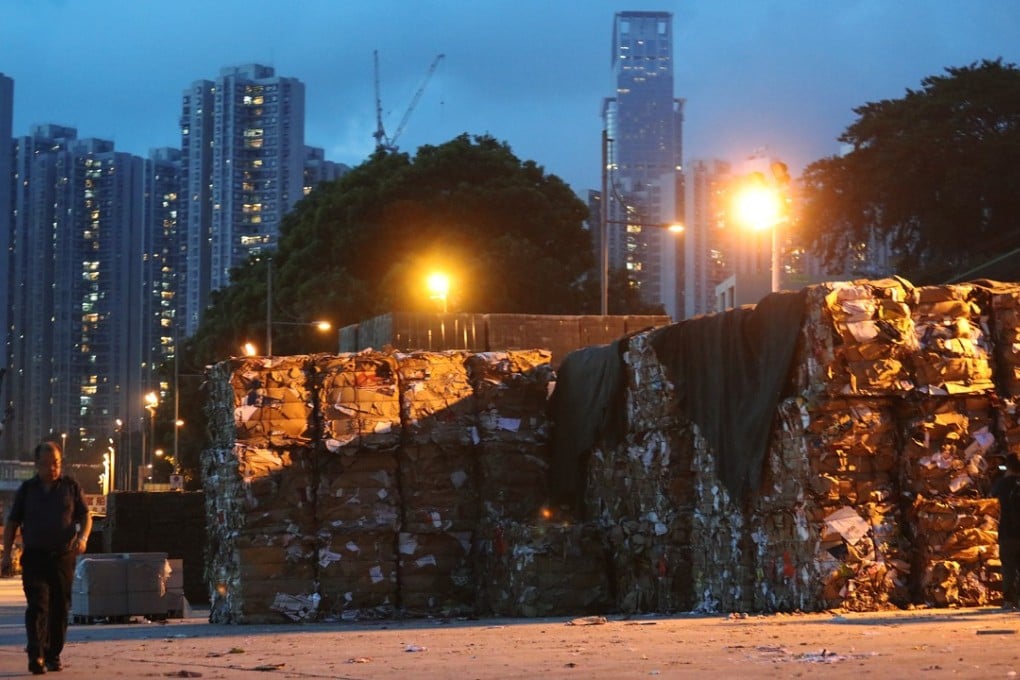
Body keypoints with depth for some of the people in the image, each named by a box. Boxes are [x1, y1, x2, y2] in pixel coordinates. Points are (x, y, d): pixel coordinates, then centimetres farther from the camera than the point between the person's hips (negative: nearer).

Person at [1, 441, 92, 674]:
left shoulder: (71, 487, 8)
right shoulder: (27, 489, 8)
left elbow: (85, 516, 9)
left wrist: (83, 537, -11)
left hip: (64, 557, 1)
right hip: (34, 556, -1)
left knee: (60, 608, 5)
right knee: (37, 605, -13)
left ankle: (53, 655, 16)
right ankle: (36, 655, -19)